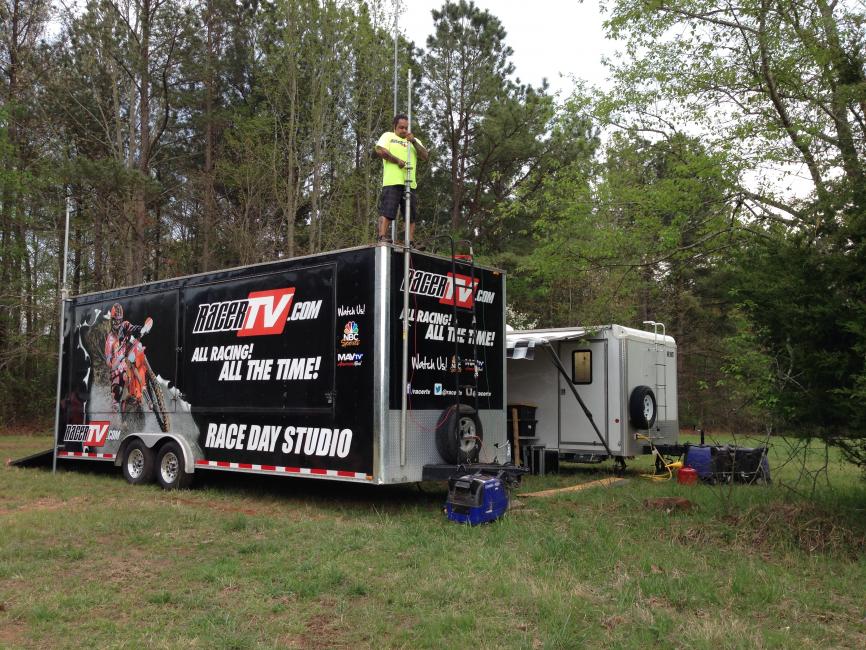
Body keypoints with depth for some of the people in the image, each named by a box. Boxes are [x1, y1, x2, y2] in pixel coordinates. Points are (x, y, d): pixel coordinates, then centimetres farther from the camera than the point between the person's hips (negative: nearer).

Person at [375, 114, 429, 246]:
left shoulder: (414, 141, 26)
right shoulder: (388, 136, 14)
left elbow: (425, 157, 11)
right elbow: (380, 150, -5)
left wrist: (414, 142, -1)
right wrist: (397, 161, -7)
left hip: (410, 183, 5)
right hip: (392, 181, -4)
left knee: (411, 215, 2)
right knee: (386, 211, -13)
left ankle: (411, 242, 4)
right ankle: (382, 237, -17)